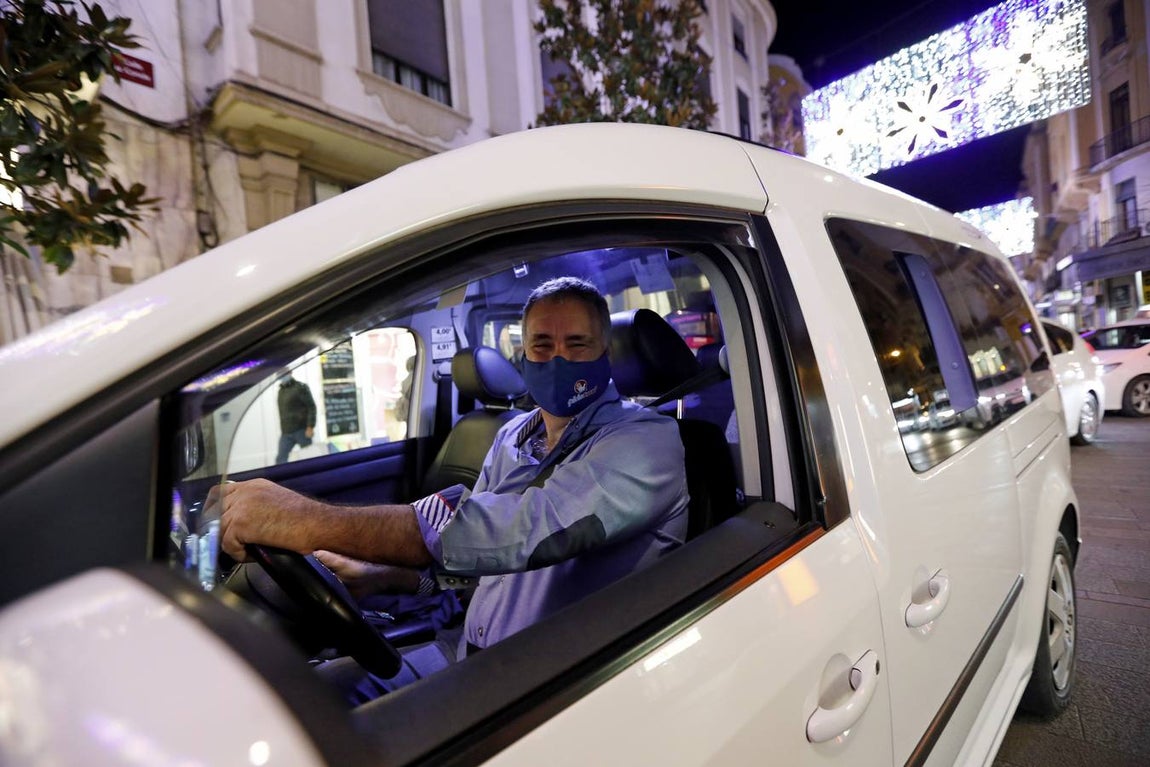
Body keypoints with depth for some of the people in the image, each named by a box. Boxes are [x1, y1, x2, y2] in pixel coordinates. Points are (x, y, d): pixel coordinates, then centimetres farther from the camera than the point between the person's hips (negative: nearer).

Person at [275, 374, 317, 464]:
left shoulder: (300, 387, -5)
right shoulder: (281, 391, 16)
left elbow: (311, 407, -10)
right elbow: (282, 412, 20)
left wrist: (310, 427, -17)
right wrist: (282, 429, 15)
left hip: (301, 430, -6)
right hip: (286, 433, 6)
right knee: (281, 458, 0)